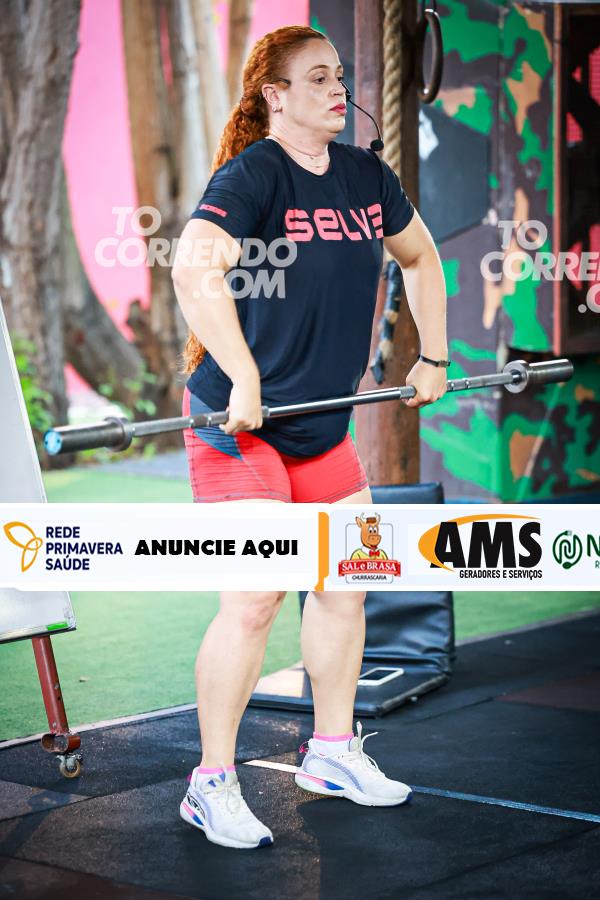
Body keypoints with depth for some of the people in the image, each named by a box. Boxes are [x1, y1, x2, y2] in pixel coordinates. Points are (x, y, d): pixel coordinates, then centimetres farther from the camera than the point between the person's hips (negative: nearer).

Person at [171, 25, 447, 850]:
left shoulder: (366, 177, 8)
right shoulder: (250, 175, -15)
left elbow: (420, 256, 25)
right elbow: (194, 267, -31)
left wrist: (433, 358, 20)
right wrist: (244, 380, -32)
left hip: (325, 424, 8)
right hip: (240, 425, -8)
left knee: (345, 584, 13)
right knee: (253, 600, -10)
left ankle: (333, 753, 30)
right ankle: (212, 786, 3)